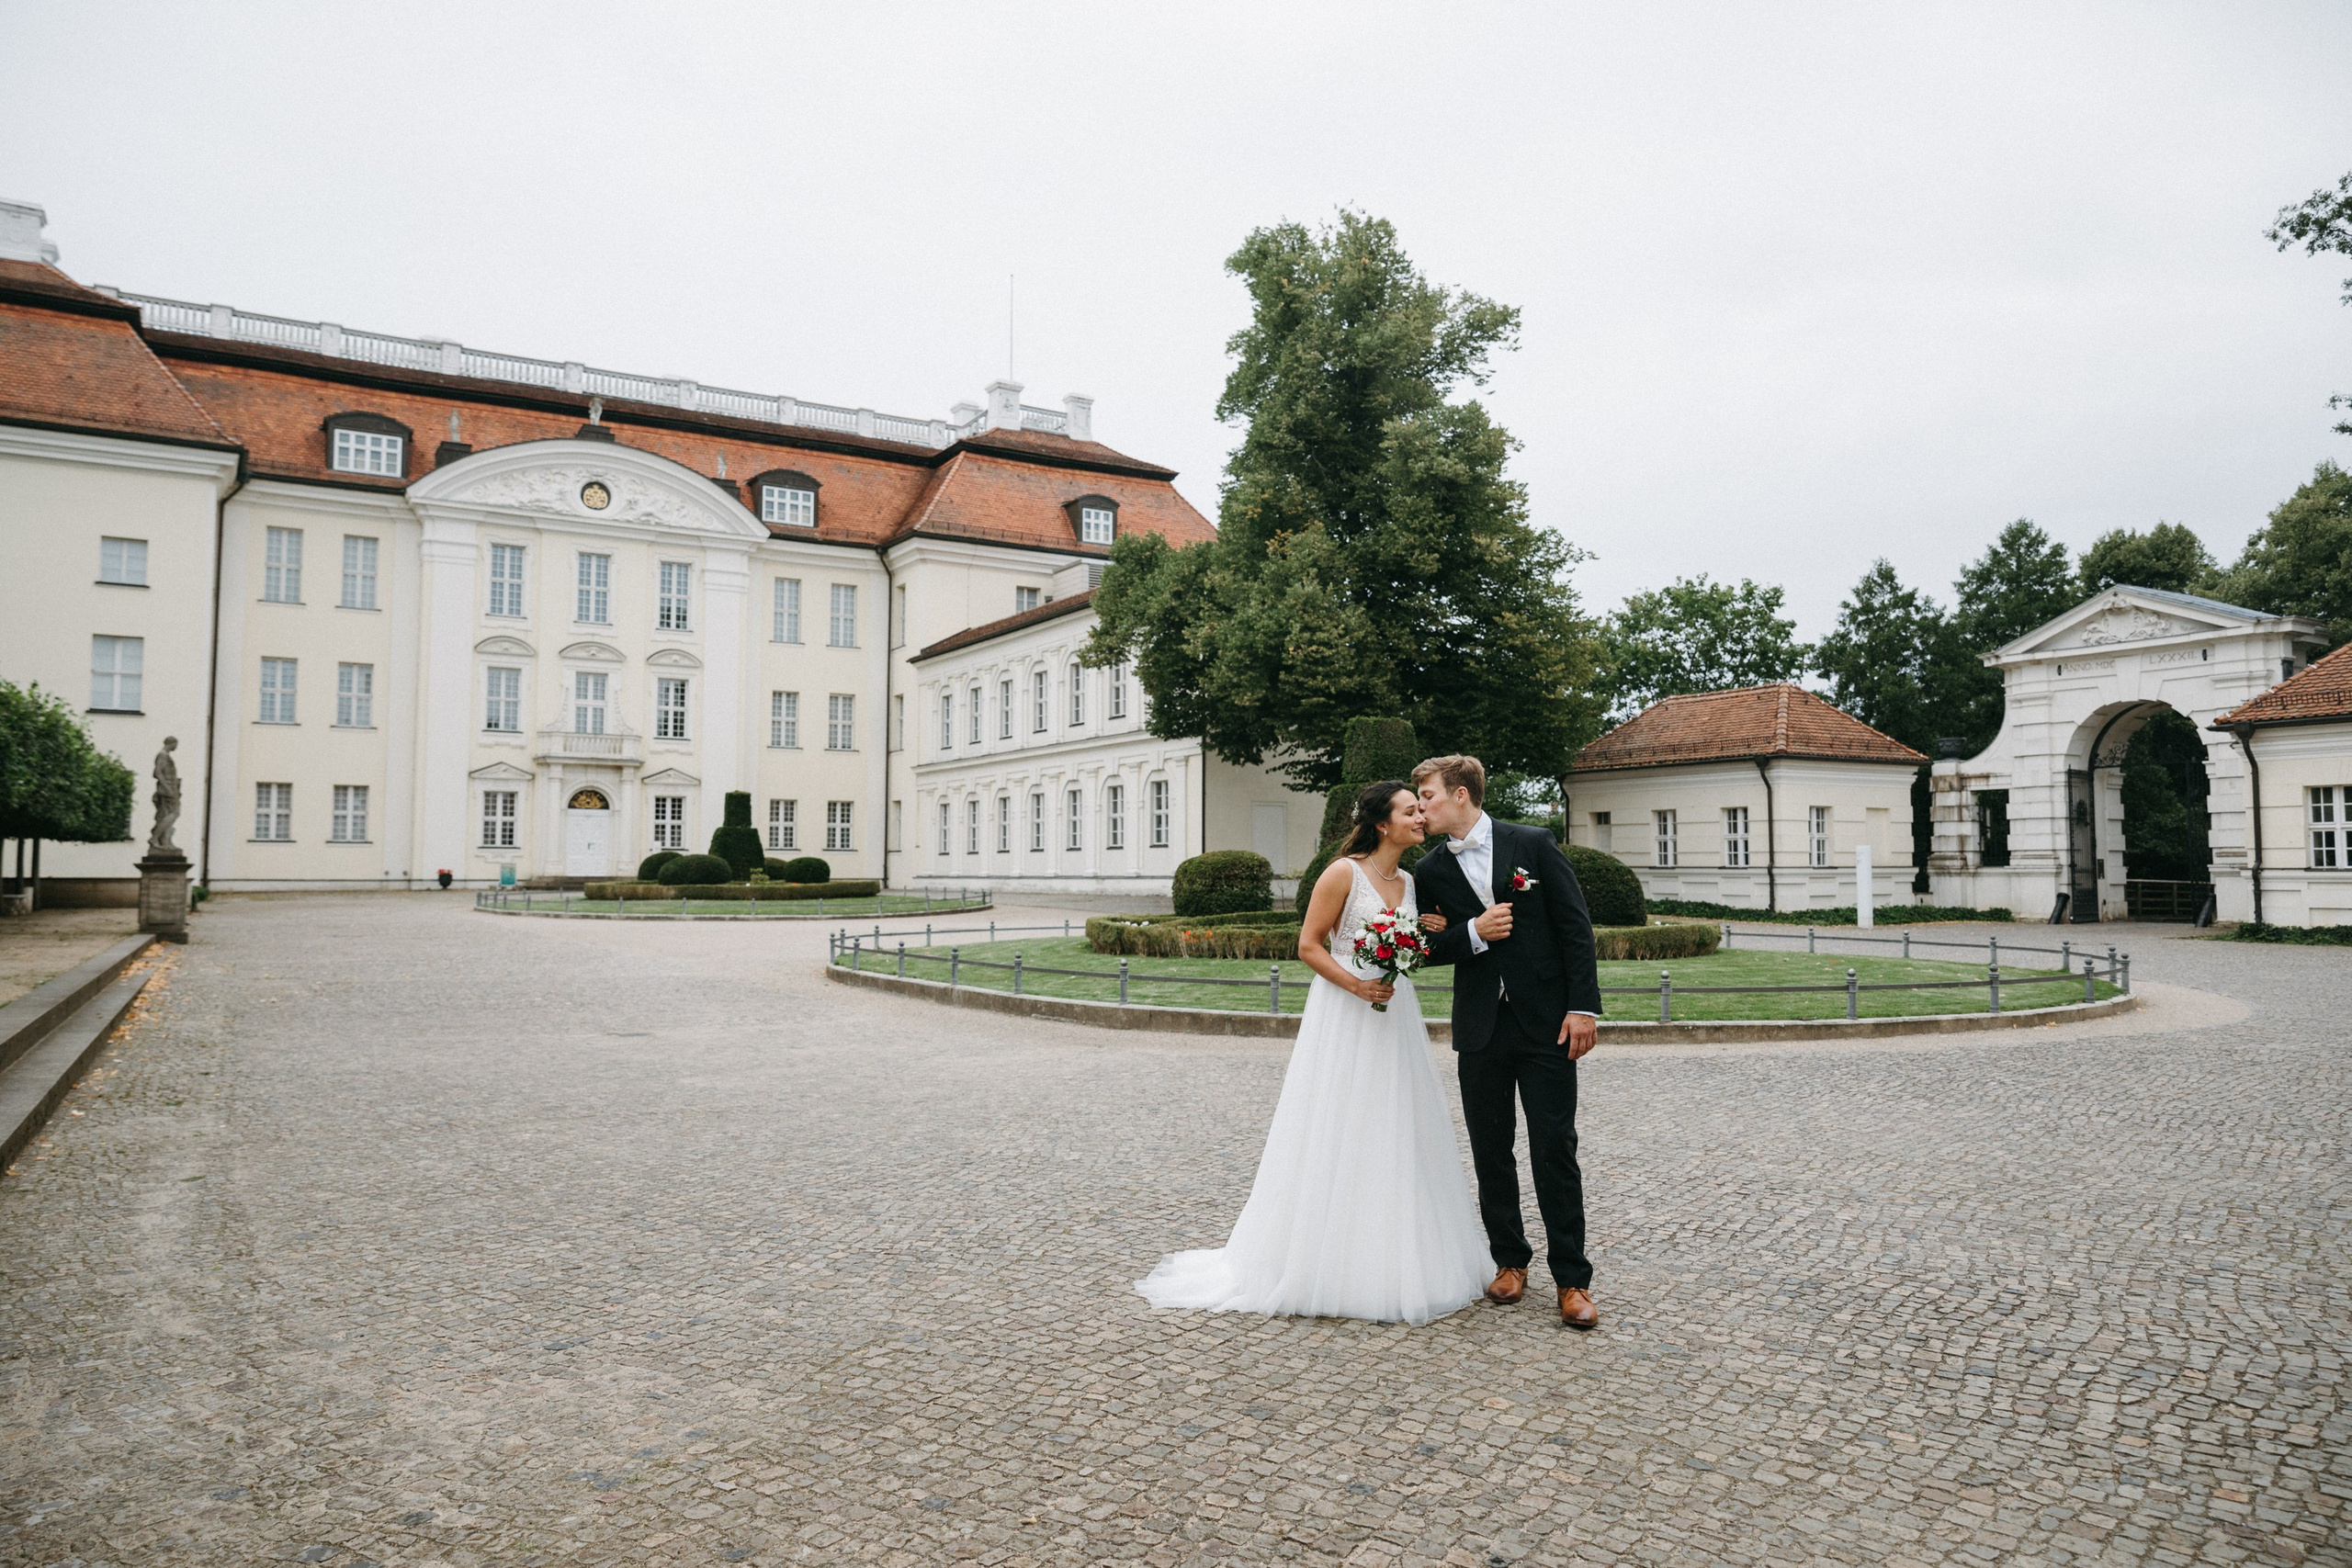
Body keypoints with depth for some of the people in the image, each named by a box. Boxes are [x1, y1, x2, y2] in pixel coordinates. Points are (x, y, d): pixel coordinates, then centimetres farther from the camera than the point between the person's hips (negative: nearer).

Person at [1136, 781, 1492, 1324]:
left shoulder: (1408, 882, 12)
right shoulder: (1344, 873, -10)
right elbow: (1308, 944, -10)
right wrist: (1356, 985, -20)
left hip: (1394, 1019, 7)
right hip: (1343, 1017, -7)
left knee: (1393, 1136, 11)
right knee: (1336, 1138, -2)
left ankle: (1394, 1266, 22)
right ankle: (1329, 1265, 9)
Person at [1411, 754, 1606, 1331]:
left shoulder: (1533, 844, -2)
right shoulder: (1430, 871, 6)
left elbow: (1576, 926, -3)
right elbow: (1428, 947, 7)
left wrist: (1584, 1006, -9)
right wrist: (1473, 932, -13)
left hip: (1546, 1022, -3)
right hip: (1481, 1028, 3)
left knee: (1555, 1151, -1)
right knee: (1491, 1153, 9)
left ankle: (1572, 1277, 9)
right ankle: (1510, 1259, 26)